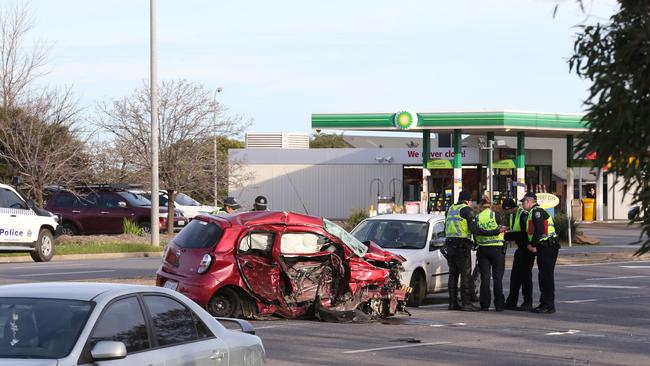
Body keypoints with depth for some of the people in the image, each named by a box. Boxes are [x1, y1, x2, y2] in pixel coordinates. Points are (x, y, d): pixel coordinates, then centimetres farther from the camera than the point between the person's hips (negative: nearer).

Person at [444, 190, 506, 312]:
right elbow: (474, 229, -16)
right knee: (466, 275, -5)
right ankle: (466, 303, -9)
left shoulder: (450, 209, 15)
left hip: (450, 245, 7)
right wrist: (495, 232, -16)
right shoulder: (467, 210, -8)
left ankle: (453, 303, 10)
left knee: (453, 274, 11)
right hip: (462, 245, -7)